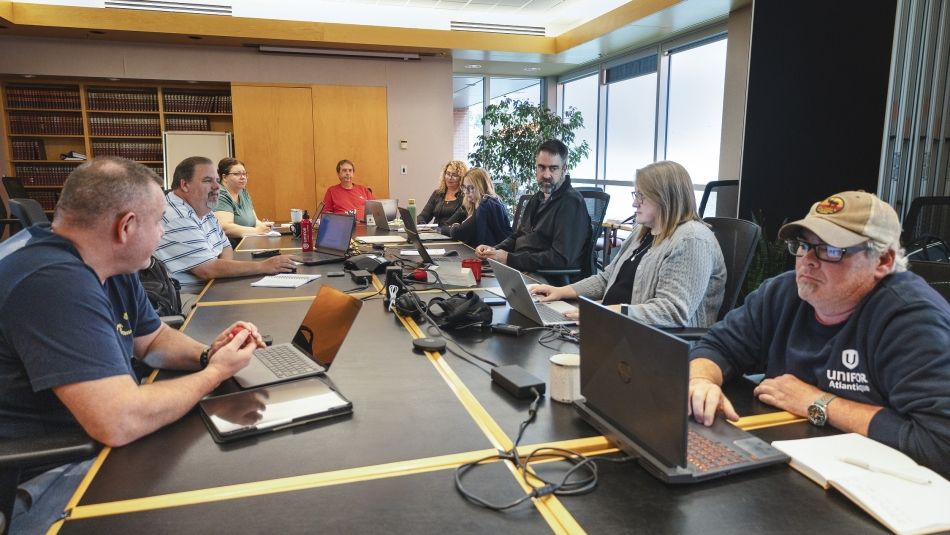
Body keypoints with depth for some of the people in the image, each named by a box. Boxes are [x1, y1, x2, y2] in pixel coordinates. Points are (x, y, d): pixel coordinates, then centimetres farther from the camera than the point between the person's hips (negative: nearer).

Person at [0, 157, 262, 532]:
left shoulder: (108, 266, 2)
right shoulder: (56, 282, -30)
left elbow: (153, 338, 15)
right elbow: (119, 423, -35)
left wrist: (207, 354, -6)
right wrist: (215, 373, -20)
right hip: (38, 483, -9)